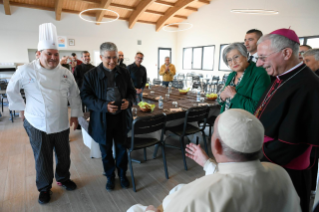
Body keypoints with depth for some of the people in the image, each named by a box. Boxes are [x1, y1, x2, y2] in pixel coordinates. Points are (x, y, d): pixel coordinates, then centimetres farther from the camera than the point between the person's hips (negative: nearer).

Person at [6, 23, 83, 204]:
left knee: (64, 155, 17)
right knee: (42, 159, 12)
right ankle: (44, 188, 33)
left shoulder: (66, 73, -2)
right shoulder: (26, 71, -10)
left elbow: (74, 95, 6)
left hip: (61, 124, 3)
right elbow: (12, 91, 4)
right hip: (37, 124, -2)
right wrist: (22, 109, 2)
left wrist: (75, 114, 6)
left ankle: (63, 178, 43)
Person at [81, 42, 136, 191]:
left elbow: (132, 91, 8)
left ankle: (122, 175, 39)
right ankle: (110, 177, 37)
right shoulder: (91, 75, -6)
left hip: (121, 118, 2)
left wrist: (128, 101, -15)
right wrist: (104, 106, -23)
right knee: (106, 151, 15)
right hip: (102, 120, -1)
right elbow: (85, 96, -9)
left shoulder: (124, 73, 1)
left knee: (121, 149, 16)